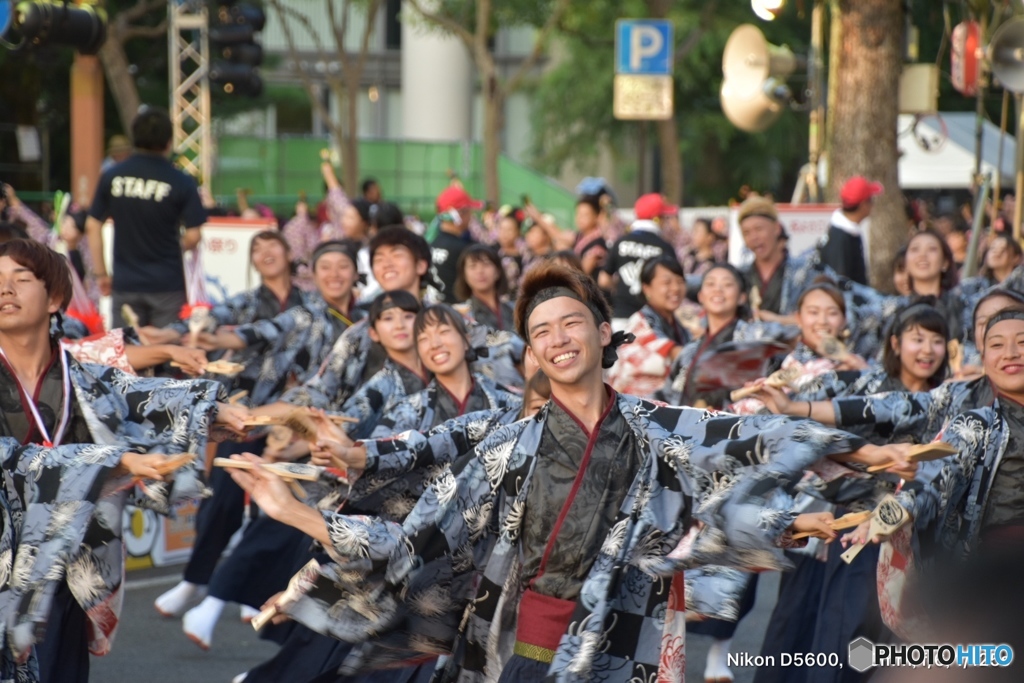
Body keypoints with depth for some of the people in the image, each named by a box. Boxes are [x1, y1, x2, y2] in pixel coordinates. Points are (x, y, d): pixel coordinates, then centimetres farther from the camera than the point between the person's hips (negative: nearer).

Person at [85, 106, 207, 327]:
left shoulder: (112, 177, 0)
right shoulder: (181, 183, -9)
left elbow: (92, 226, 4)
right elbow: (193, 237, -9)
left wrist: (101, 273, 12)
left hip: (125, 284, 2)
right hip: (167, 284, -2)